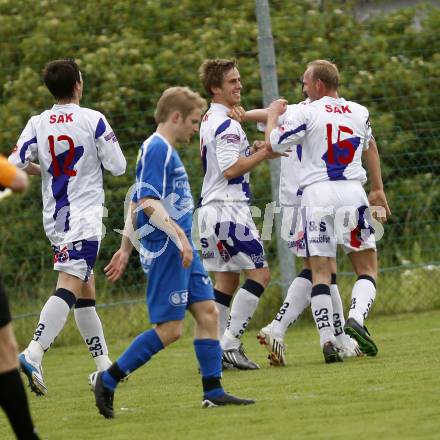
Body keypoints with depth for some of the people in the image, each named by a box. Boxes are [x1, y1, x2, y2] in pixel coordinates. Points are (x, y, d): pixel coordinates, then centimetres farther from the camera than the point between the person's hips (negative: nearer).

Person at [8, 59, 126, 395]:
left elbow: (14, 165, -3)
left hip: (54, 216, 6)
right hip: (84, 214, -6)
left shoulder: (37, 124, 3)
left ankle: (104, 365, 20)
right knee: (69, 287, -14)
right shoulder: (93, 120, -8)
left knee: (85, 289, 16)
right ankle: (33, 355, -31)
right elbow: (118, 167, -6)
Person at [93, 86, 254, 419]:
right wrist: (179, 235, -27)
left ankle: (213, 391, 7)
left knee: (208, 312, 5)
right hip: (166, 250, -10)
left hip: (183, 251, 10)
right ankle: (107, 381, -2)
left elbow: (136, 204, 22)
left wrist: (126, 249, 24)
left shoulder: (166, 151, 18)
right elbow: (148, 203, -23)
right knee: (170, 328, -9)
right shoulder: (156, 150, -13)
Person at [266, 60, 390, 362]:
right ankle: (356, 318, -18)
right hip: (352, 193, 2)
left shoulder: (308, 113, -1)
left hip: (317, 193, -2)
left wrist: (273, 114, 20)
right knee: (367, 267, 7)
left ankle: (328, 340, -4)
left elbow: (274, 143, 0)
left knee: (321, 272, 2)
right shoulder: (360, 112, 13)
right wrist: (379, 189, 44)